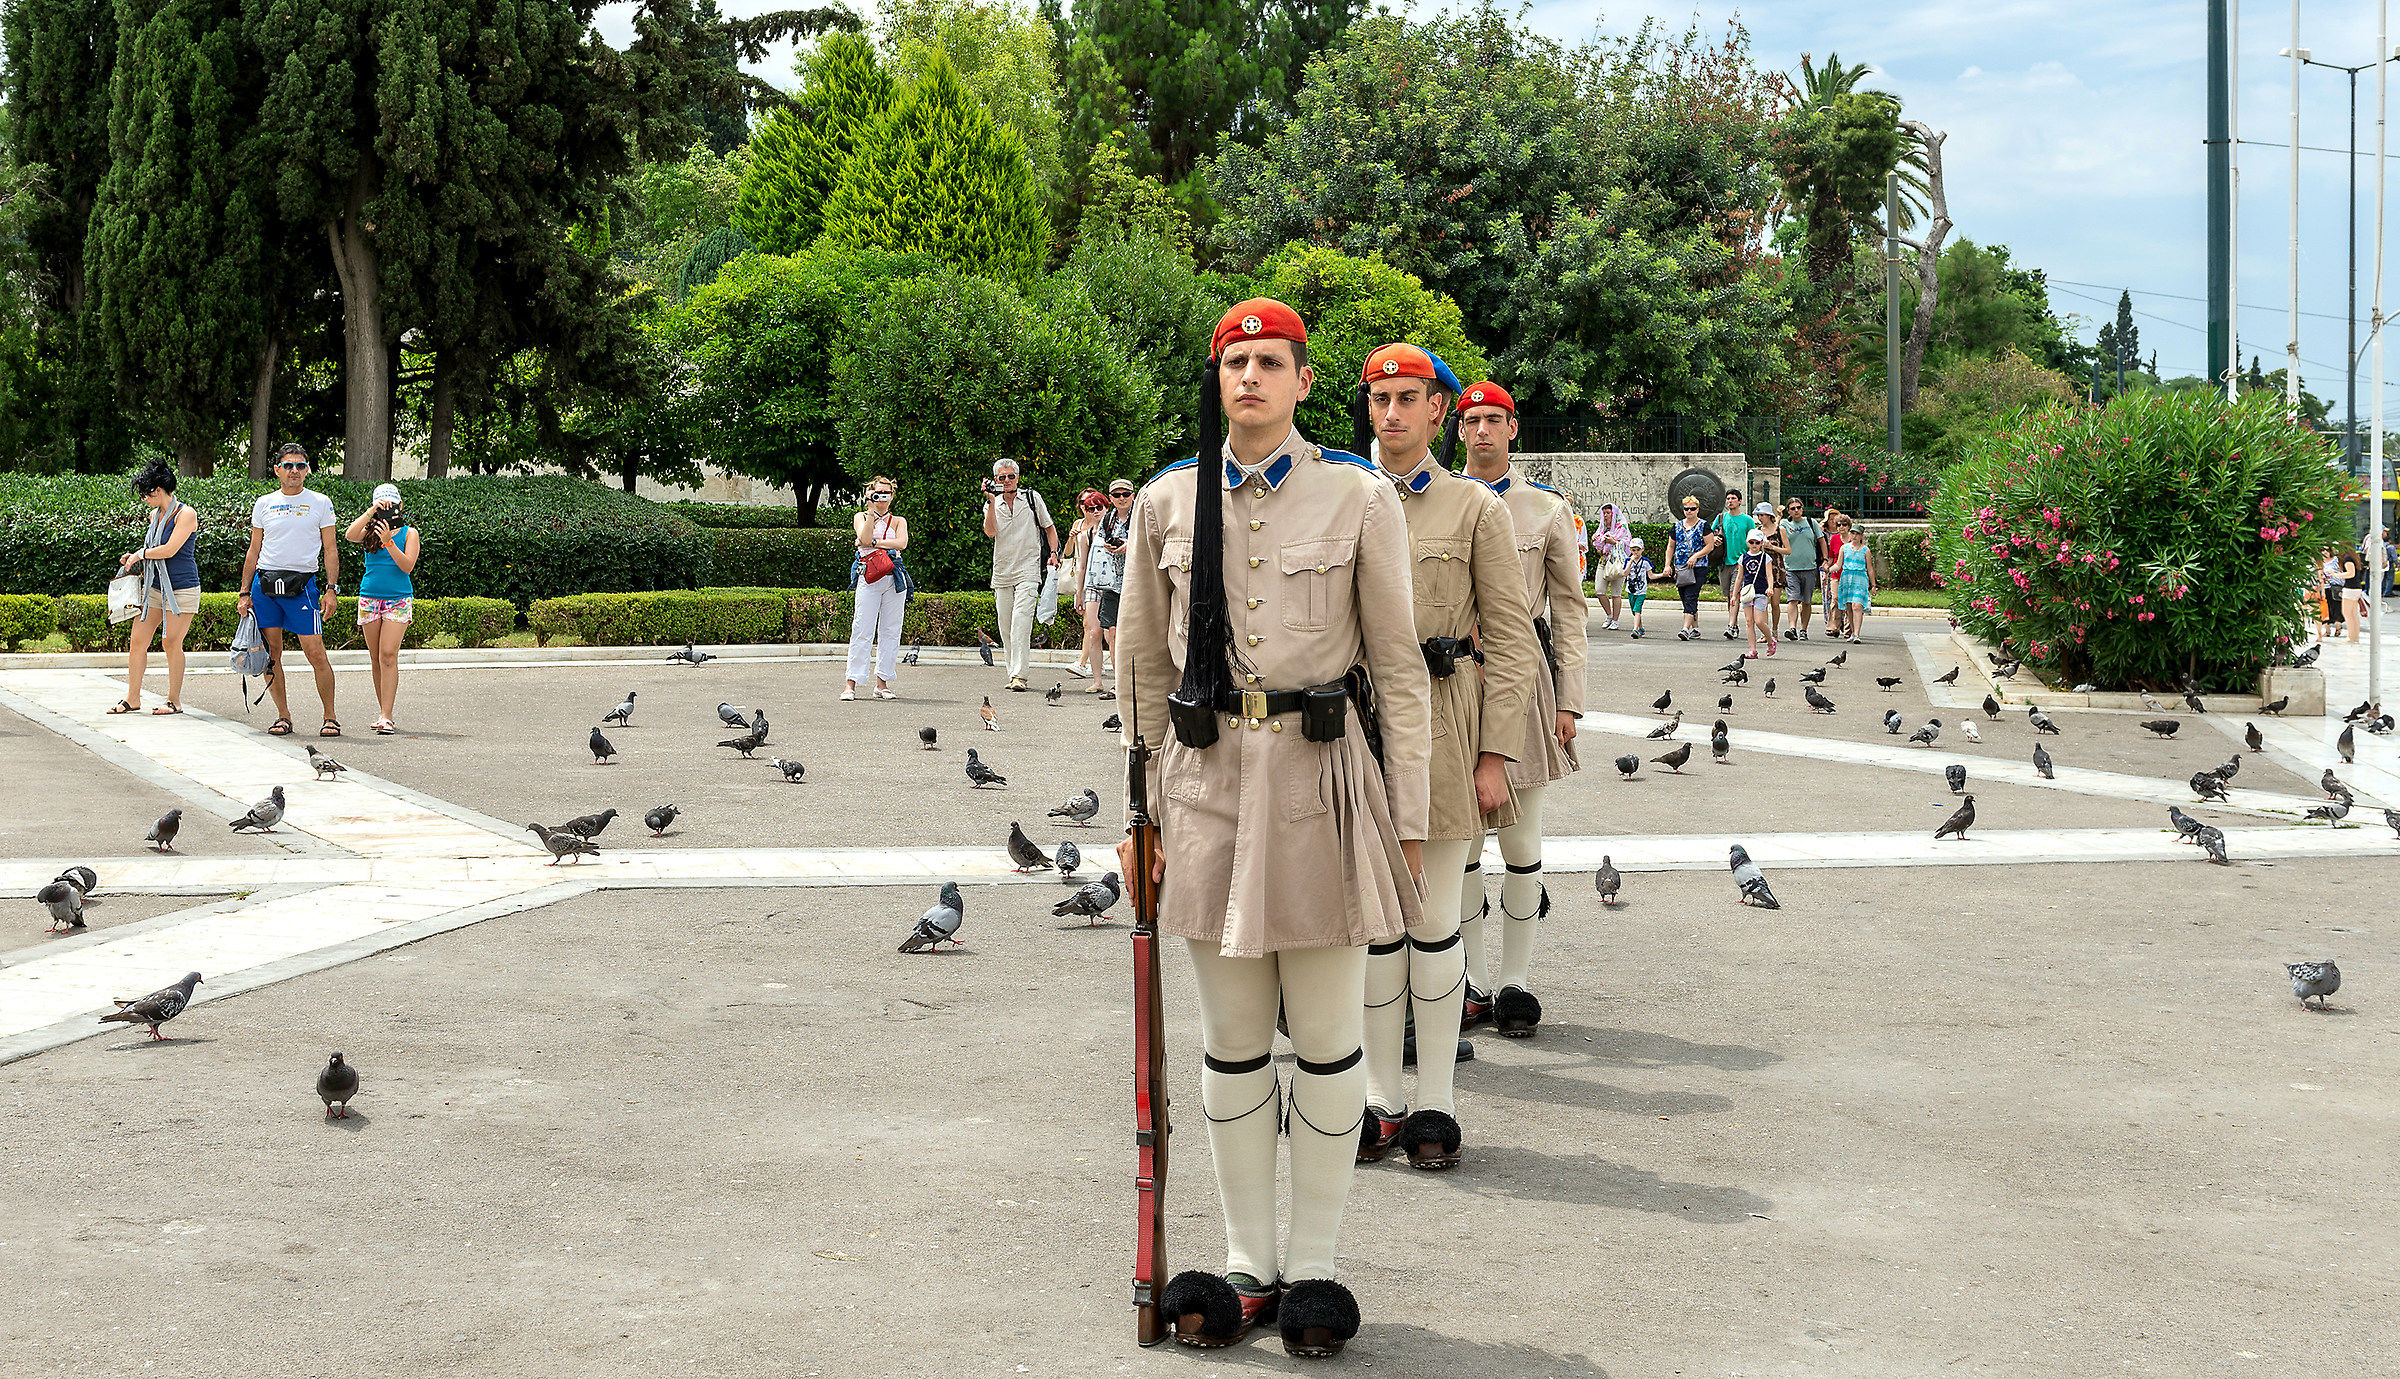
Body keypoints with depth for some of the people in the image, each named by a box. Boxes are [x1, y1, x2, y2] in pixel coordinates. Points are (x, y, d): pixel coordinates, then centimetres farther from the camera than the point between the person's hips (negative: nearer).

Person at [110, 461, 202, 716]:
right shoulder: (155, 514, 12)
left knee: (171, 643, -5)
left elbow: (169, 550, -19)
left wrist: (141, 554, -6)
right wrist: (134, 557, 9)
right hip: (154, 587, 8)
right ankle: (132, 699, 9)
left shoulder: (186, 514, -13)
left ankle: (175, 700, 7)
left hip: (181, 588, -7)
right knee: (137, 641, 2)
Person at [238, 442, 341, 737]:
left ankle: (330, 716, 2)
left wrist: (331, 590, -4)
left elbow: (330, 550, 6)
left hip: (302, 585, -3)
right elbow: (254, 551, 15)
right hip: (264, 582, 3)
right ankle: (283, 716, 12)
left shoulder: (320, 503, 6)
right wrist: (245, 593, 9)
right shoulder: (263, 504, 12)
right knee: (271, 654, 2)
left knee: (315, 653, -9)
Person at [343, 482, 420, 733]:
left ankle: (386, 716, -17)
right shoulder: (370, 531, 8)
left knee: (388, 655, -14)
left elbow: (407, 566, -8)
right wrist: (372, 511, -18)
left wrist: (388, 542, -18)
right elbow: (351, 535, -14)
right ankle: (383, 711, 14)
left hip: (398, 599, -3)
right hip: (369, 597, 3)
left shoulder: (409, 532, 4)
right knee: (375, 659, 5)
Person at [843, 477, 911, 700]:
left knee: (890, 631, 1)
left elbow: (901, 543, -5)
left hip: (894, 578, 2)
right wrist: (873, 511, -8)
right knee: (862, 630, -9)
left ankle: (882, 682, 8)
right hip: (868, 578, -2)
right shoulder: (860, 517, 11)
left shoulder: (899, 521, 15)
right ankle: (851, 684, -8)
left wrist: (873, 543, -9)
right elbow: (865, 538, -9)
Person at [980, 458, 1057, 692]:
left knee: (1021, 622, -16)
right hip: (1002, 572, 3)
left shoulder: (1032, 498, 4)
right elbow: (990, 532, -10)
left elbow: (1049, 528, 13)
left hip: (1028, 569, -3)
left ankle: (1019, 675, -22)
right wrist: (992, 501, -13)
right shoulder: (992, 504, 7)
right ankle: (1013, 674, 14)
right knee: (1005, 627, 5)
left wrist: (1053, 553, 0)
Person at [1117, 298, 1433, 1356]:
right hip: (1207, 780, 2)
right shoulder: (1168, 501, 6)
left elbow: (1398, 667, 0)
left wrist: (1408, 821, -3)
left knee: (1327, 1040, 4)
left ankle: (1314, 1266, 16)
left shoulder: (1357, 498, -1)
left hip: (1320, 774, -2)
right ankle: (1247, 1268, 19)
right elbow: (1142, 665, 12)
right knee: (1231, 1042, 9)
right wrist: (1143, 810, 9)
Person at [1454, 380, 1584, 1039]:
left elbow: (1570, 608, 6)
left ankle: (1516, 983, 10)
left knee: (1521, 846, 2)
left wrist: (1569, 700, -1)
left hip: (1522, 676, -1)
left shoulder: (1547, 509, 6)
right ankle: (1472, 984, 12)